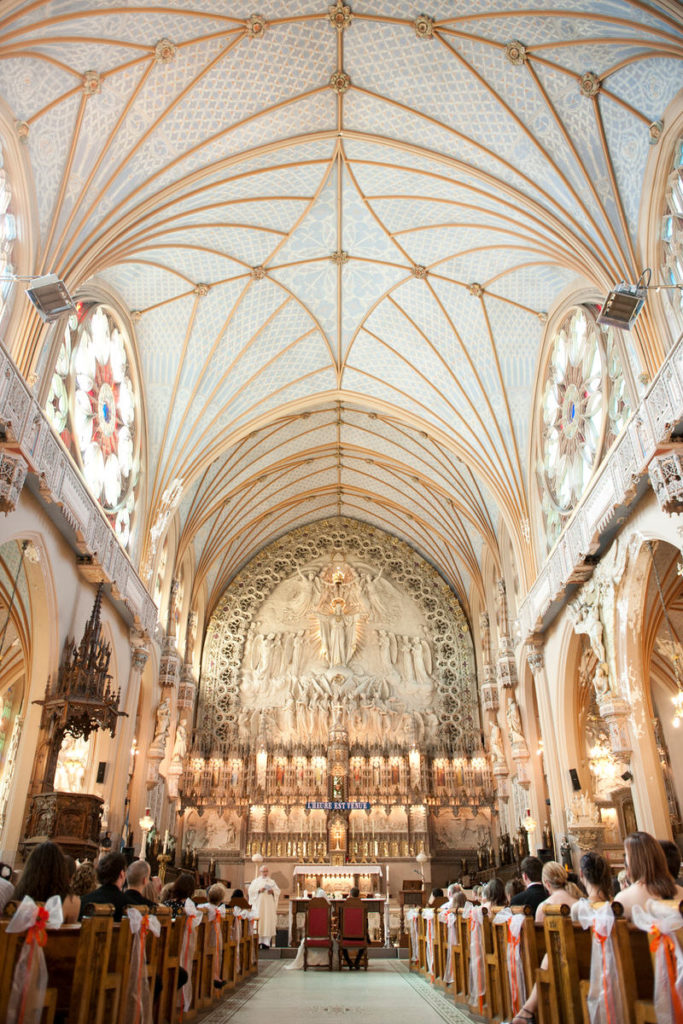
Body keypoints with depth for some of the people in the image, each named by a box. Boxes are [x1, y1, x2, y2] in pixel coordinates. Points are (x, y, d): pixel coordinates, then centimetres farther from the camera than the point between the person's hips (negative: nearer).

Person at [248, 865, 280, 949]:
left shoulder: (272, 882, 15)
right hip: (259, 904, -1)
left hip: (269, 905, 1)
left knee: (268, 922, -6)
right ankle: (258, 942, -6)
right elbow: (251, 890, 0)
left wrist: (272, 891, -11)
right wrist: (259, 890, -14)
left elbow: (278, 891, 9)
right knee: (258, 921, -10)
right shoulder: (256, 881, 11)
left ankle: (266, 942, -4)